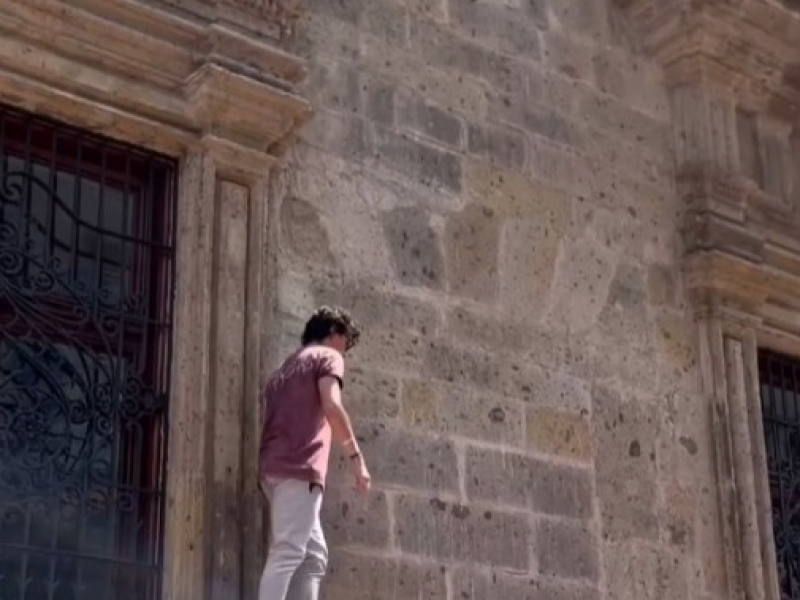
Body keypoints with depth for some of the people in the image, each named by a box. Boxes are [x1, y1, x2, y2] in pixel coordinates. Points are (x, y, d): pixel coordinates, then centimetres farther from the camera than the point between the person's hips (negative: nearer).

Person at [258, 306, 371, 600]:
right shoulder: (327, 356, 7)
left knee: (314, 554, 11)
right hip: (299, 467, -8)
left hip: (275, 467, 9)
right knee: (288, 553, -16)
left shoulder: (286, 367, 31)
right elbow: (331, 406, -12)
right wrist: (356, 457, -13)